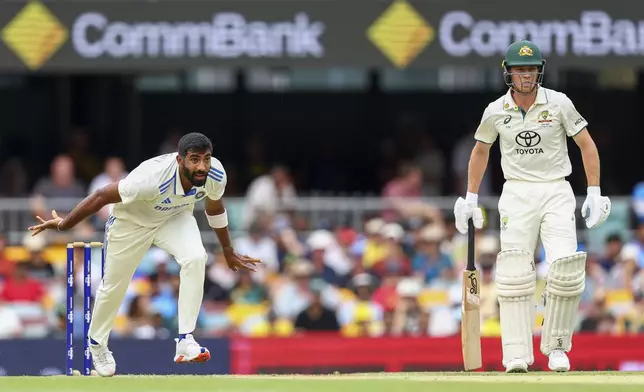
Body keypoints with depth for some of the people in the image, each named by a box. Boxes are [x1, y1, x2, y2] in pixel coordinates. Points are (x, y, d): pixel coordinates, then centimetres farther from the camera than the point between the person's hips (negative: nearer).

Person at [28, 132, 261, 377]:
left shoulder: (215, 175, -26)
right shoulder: (152, 178, -43)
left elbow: (214, 208, -1)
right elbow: (102, 196, -30)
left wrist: (228, 253, 12)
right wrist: (63, 225, -18)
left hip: (174, 217, 3)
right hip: (132, 220, -3)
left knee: (195, 258, -26)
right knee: (114, 285, 12)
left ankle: (185, 340, -20)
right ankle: (97, 343, 43)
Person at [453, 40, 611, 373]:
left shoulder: (558, 103, -4)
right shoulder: (496, 111, 1)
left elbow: (587, 145, 2)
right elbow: (480, 151, 17)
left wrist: (594, 194, -4)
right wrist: (470, 199, 16)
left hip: (556, 192, -1)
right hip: (516, 194, 1)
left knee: (566, 268, -15)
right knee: (514, 273, -9)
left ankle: (556, 346, 1)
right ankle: (517, 355, -8)